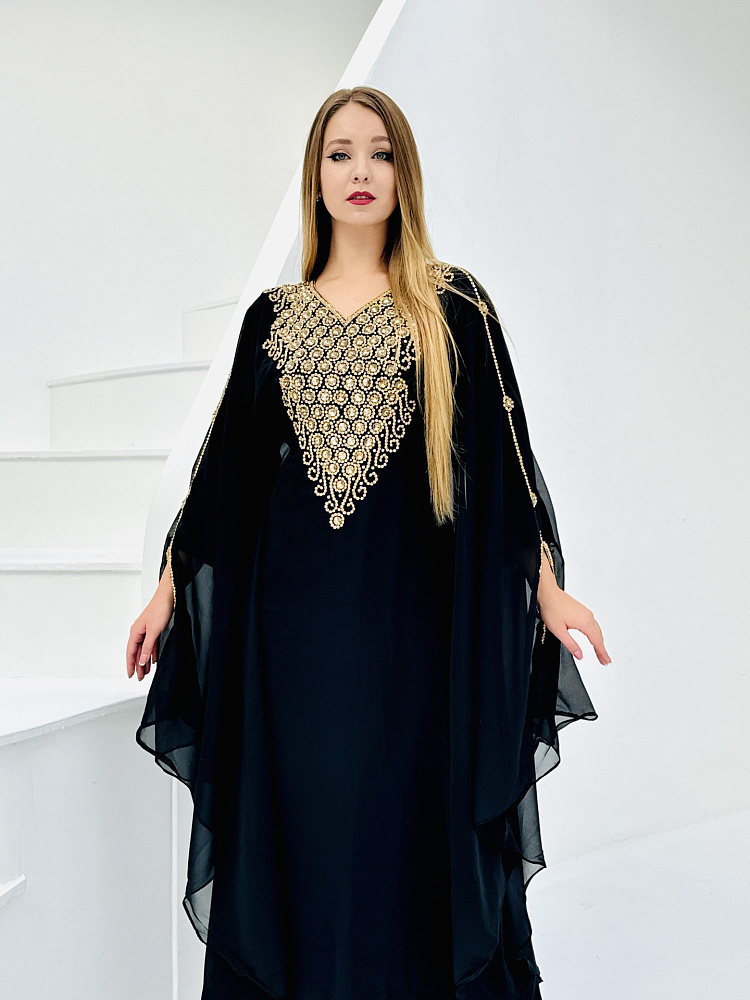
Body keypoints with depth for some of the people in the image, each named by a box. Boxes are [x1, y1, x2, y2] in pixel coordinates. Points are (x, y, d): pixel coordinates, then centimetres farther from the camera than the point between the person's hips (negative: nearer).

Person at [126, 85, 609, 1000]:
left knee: (407, 813, 4)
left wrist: (548, 588, -6)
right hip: (293, 601, 3)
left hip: (408, 599, -2)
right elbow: (227, 462, 11)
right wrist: (168, 588, 10)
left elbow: (499, 450, 0)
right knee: (296, 817, 9)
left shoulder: (453, 307, 2)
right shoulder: (274, 315, 9)